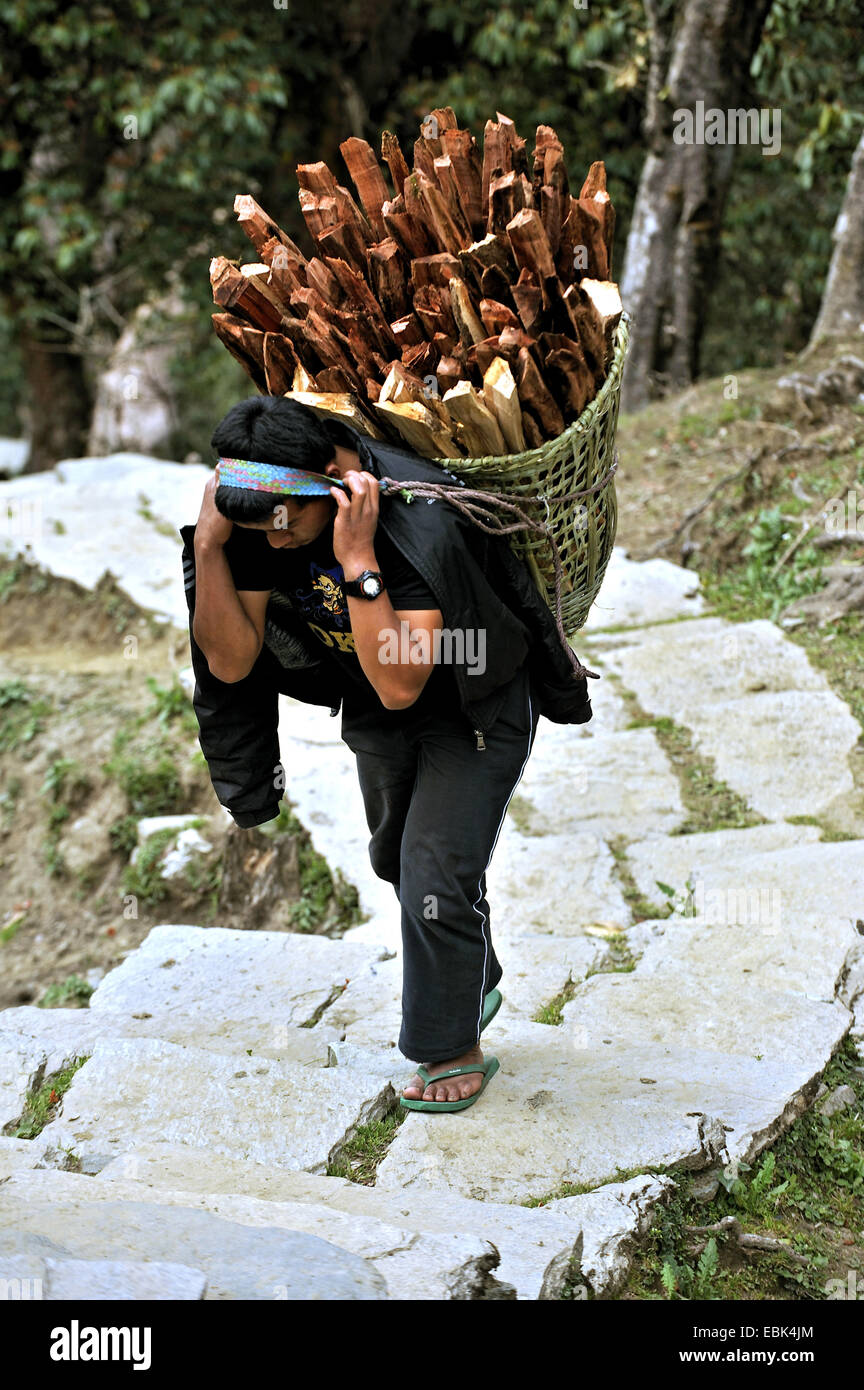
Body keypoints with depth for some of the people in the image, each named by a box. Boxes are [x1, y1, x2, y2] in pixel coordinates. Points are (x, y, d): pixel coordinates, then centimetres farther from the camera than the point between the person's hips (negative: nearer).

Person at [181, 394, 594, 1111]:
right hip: (374, 705, 7)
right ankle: (475, 985, 46)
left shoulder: (420, 522, -38)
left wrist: (359, 561, -48)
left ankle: (454, 1050, 14)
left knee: (434, 876, -9)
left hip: (475, 706, -7)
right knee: (397, 860, 21)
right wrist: (207, 543, -32)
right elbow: (231, 662, -21)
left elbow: (400, 687, -42)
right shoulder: (258, 512, -20)